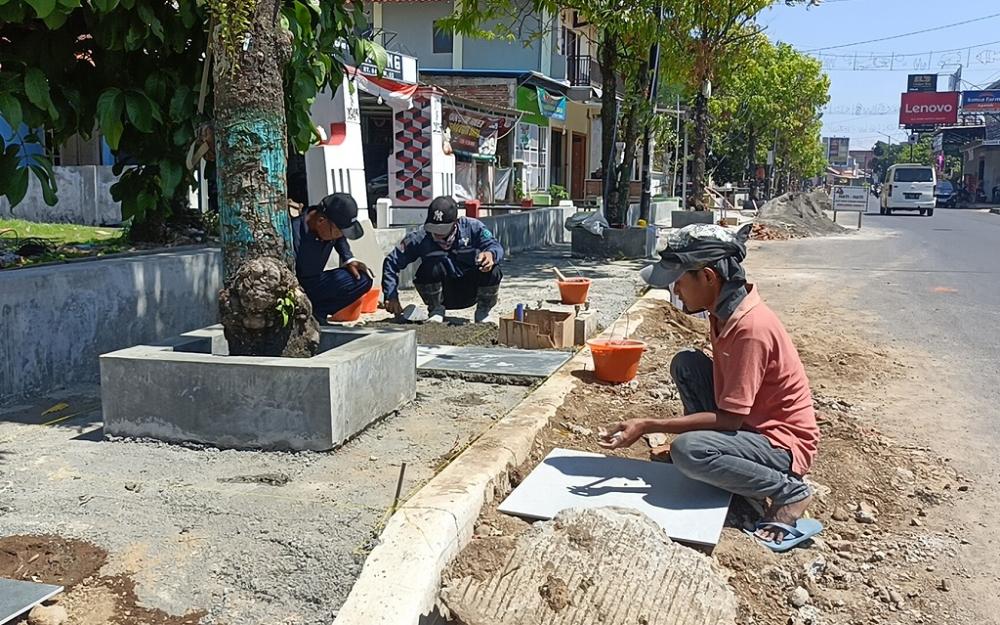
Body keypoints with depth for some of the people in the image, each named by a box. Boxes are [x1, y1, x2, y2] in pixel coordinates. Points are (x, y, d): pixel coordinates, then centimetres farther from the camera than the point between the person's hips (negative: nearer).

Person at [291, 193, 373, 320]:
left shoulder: (332, 227, -8)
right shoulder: (294, 235, -31)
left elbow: (339, 239, 19)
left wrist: (349, 259, 2)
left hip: (315, 283, 8)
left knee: (363, 279, -12)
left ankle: (315, 312, -9)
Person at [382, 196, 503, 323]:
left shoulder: (472, 227, -8)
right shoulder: (419, 239, -10)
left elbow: (495, 246, -17)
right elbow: (392, 262, -6)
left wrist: (491, 253, -43)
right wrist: (391, 296, -16)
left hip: (470, 291, 1)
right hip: (443, 295, -1)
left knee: (491, 269, -28)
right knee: (432, 263, -31)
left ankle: (483, 311, 2)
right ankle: (436, 310, -3)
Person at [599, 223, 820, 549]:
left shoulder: (751, 327, -28)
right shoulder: (725, 311, -1)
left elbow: (730, 418, -28)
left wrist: (648, 425, -28)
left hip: (783, 443, -9)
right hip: (745, 422, 9)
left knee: (687, 451, -30)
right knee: (686, 363, -1)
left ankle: (789, 490, -9)